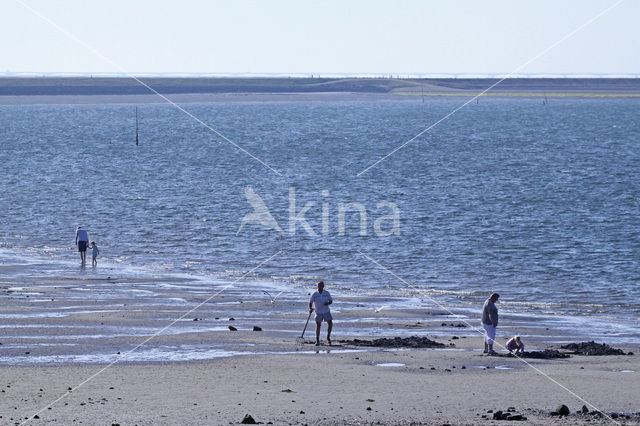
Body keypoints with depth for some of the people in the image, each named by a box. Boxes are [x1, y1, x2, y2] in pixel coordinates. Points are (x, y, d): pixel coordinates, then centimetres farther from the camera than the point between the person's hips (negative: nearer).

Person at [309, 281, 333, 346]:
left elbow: (331, 301, 5)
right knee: (318, 326, -5)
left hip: (326, 311, 1)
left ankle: (328, 337, 15)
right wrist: (310, 308, -29)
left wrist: (328, 303, -18)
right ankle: (317, 341, 3)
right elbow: (310, 303, -9)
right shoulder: (314, 295, -7)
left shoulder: (327, 293, -3)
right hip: (318, 313, -1)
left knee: (330, 324, -8)